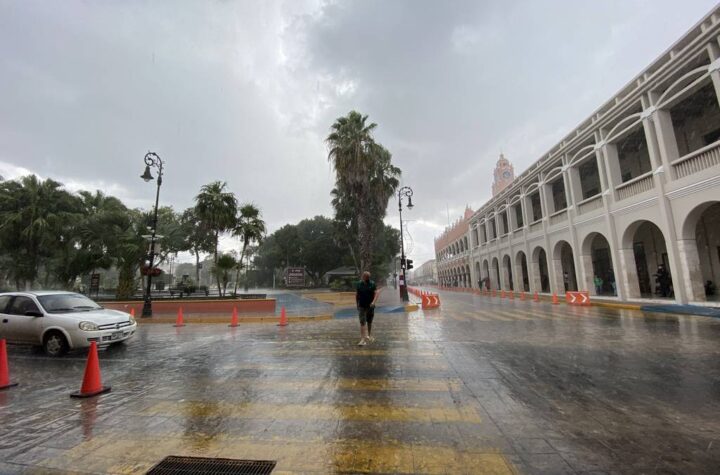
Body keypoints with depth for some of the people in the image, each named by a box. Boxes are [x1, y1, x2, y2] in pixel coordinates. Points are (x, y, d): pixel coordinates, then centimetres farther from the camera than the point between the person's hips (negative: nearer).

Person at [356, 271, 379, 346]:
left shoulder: (372, 284, -1)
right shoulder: (359, 284, 0)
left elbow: (376, 293, -10)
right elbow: (356, 295, 8)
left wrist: (373, 302, -25)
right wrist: (357, 304, 10)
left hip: (370, 306, 1)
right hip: (362, 306, -1)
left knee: (369, 322, 15)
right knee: (362, 323, -9)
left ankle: (369, 336, 34)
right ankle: (363, 339, -9)